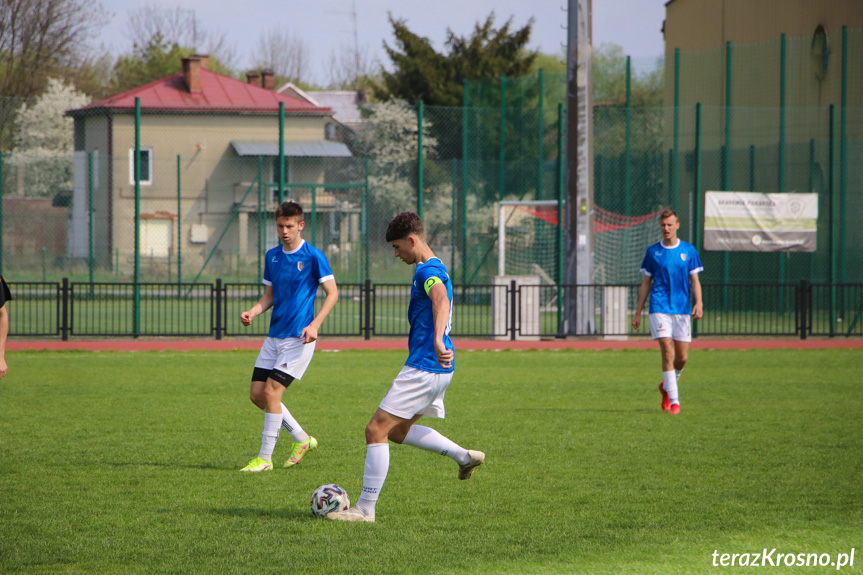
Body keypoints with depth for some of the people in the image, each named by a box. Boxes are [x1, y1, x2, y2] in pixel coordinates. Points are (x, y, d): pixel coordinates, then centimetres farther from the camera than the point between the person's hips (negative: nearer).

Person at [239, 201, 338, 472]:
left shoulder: (313, 256, -8)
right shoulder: (272, 256, 11)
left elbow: (332, 293, -7)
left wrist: (314, 325, -18)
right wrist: (253, 312, -2)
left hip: (298, 338, -7)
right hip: (274, 335, 7)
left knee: (271, 391, -14)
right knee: (257, 393, 4)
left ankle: (265, 457, -4)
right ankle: (301, 439, 21)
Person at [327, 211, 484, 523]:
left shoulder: (428, 270, -16)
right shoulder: (434, 269, 17)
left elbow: (441, 300, -38)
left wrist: (437, 340, -53)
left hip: (424, 368, -10)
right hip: (436, 369, 10)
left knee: (376, 429, -9)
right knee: (398, 431, 22)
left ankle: (365, 508, -8)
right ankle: (464, 456, 20)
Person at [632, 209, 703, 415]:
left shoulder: (688, 250, 7)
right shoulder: (653, 251, 6)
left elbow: (695, 280, 6)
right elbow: (646, 283, 11)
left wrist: (698, 303, -10)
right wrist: (638, 313, 9)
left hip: (682, 309, 2)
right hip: (660, 308, -2)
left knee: (682, 357, 2)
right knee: (668, 352, -14)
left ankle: (667, 386, 32)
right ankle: (673, 400, -11)